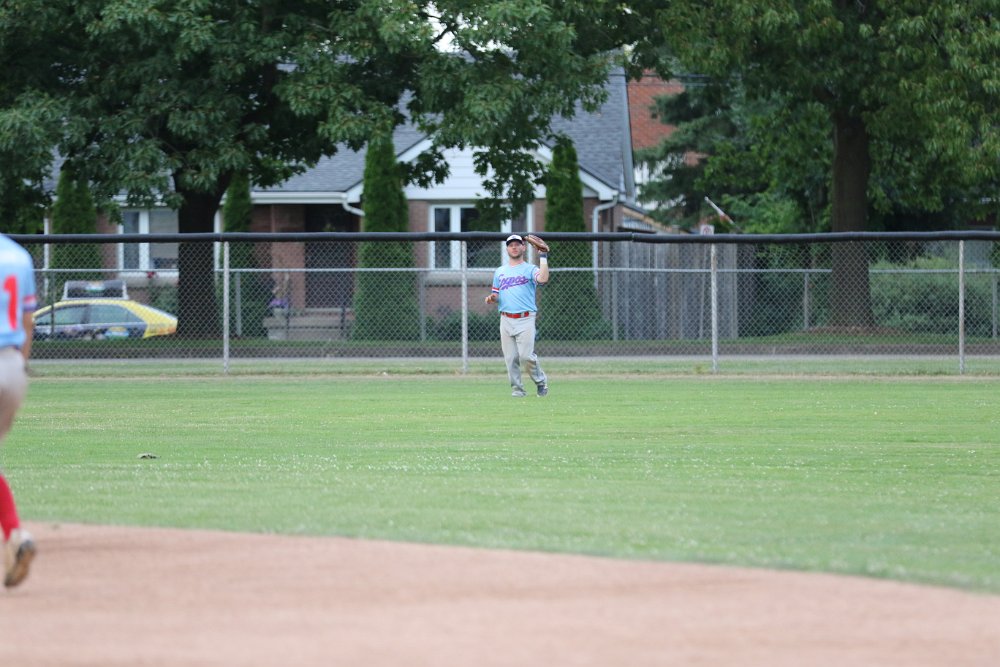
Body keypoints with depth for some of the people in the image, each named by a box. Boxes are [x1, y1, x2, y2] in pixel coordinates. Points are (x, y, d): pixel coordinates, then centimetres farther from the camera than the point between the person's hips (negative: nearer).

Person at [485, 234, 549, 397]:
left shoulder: (530, 269, 4)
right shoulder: (499, 272, 18)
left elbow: (543, 279, -17)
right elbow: (495, 296, 22)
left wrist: (543, 256, -16)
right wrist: (491, 298, -1)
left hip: (525, 320, -4)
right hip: (506, 320, 4)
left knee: (526, 356, -14)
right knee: (510, 358, 0)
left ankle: (540, 381, 8)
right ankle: (517, 388, 8)